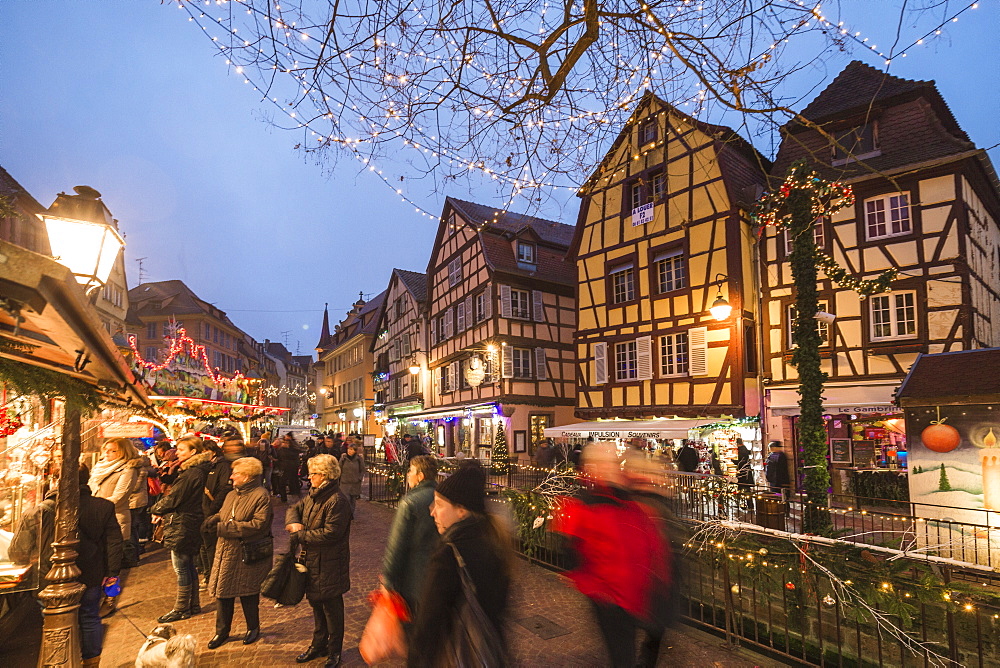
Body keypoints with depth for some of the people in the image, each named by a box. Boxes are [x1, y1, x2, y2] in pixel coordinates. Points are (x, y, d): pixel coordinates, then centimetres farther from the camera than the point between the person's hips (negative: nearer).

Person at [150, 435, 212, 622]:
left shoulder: (190, 474, -21)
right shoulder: (199, 471, 9)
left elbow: (173, 499, -18)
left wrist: (155, 510, 0)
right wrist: (161, 511, 4)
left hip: (181, 526, -10)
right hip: (191, 523, 10)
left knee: (181, 568, 2)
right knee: (188, 565, 17)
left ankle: (182, 609, 13)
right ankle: (193, 605, 28)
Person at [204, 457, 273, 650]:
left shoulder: (261, 496, -16)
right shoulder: (231, 495, 12)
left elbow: (259, 524, -23)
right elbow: (222, 514, 20)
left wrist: (227, 528, -21)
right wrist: (214, 519, -5)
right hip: (226, 552, 7)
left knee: (248, 593, 8)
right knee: (223, 592, 11)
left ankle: (253, 628, 30)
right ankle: (222, 631, 29)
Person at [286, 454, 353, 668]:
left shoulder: (337, 501, -23)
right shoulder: (313, 496, 6)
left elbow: (330, 534, -28)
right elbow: (294, 509, 16)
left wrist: (299, 535, -19)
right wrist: (293, 523, -8)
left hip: (329, 566, -9)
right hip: (312, 561, 9)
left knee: (332, 608, 7)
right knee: (316, 604, 23)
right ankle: (318, 645, 41)